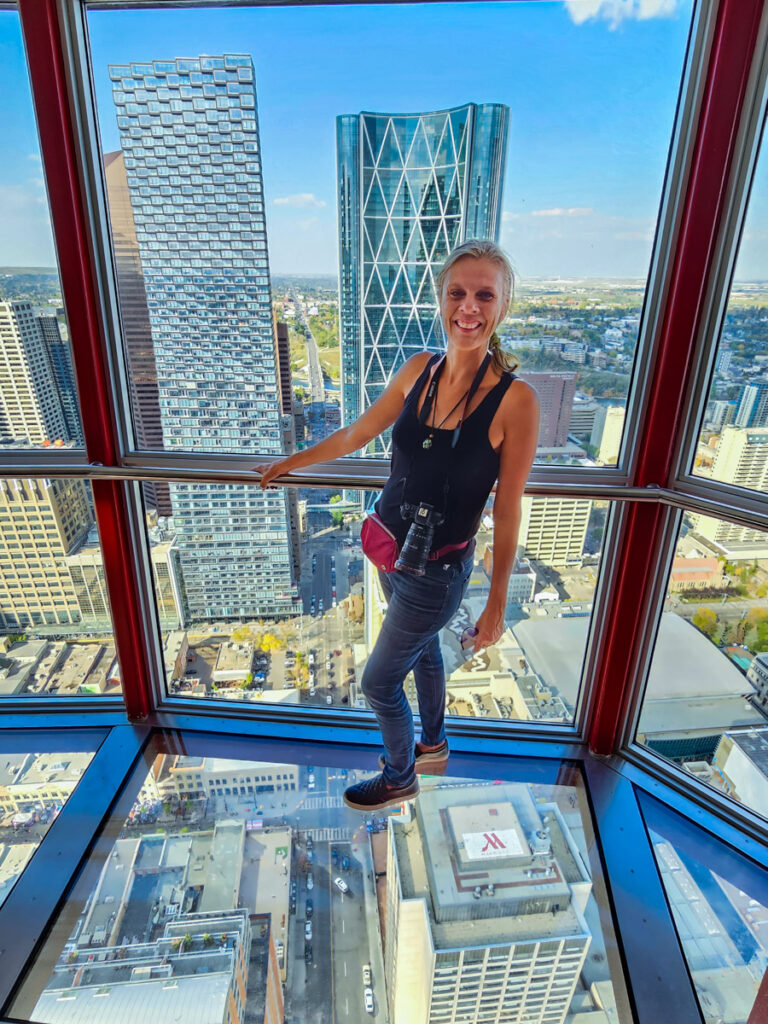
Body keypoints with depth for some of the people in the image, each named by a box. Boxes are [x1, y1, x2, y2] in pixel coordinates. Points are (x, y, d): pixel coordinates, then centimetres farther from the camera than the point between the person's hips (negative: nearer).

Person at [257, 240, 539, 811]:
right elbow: (358, 433, 8)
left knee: (379, 682, 10)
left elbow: (507, 511, -14)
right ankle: (434, 746, 57)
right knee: (423, 652, 28)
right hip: (392, 552, 6)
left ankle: (399, 778, 42)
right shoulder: (419, 371, -6)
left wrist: (497, 602, -8)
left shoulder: (514, 399, -21)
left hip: (438, 572, -5)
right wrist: (294, 462, 19)